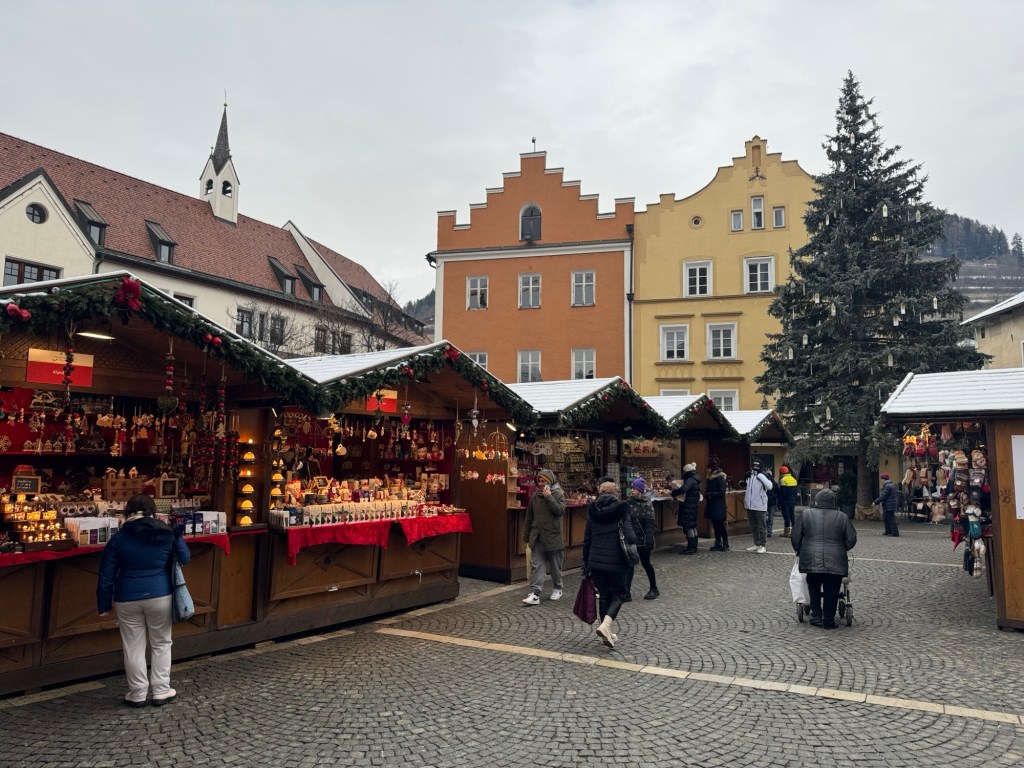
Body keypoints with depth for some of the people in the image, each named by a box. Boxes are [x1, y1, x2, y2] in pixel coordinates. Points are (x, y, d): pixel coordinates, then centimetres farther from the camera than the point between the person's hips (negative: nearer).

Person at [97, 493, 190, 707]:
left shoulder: (118, 538, -3)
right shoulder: (167, 533, -3)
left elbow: (106, 576, -2)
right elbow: (184, 558, 10)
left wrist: (104, 604, 7)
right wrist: (178, 534, 19)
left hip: (128, 598, 0)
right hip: (160, 595, 0)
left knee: (134, 647, 10)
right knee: (161, 643, 13)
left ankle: (138, 693, 17)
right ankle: (161, 691, 16)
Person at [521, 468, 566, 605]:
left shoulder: (558, 494, -5)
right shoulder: (535, 496, 6)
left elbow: (560, 510, -21)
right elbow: (529, 517, 13)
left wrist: (549, 497, -22)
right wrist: (527, 535, 17)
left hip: (553, 537, -3)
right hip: (537, 537, 3)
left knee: (555, 566, 11)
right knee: (536, 566, -4)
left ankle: (557, 589, 30)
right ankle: (535, 593, -6)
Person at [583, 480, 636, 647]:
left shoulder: (593, 511, 7)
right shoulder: (620, 510, -6)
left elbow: (587, 539, 9)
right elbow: (629, 536, -16)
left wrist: (586, 562, 16)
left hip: (595, 560, 4)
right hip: (615, 560, -4)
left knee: (603, 595, 17)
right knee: (618, 594, 12)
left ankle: (607, 633, 22)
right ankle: (605, 625, -10)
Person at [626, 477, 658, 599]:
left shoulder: (646, 504, -12)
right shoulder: (629, 501, 6)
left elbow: (650, 524, -15)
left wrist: (649, 541, -19)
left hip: (642, 539, -6)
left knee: (645, 563, 6)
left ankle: (654, 589, 25)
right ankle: (627, 593, 4)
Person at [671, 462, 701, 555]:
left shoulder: (690, 480, -18)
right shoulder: (695, 480, 13)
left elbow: (682, 489, -33)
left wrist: (673, 492, -17)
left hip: (687, 506, -10)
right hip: (693, 505, 10)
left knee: (688, 527, -7)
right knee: (692, 526, 15)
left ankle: (691, 548, -6)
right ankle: (693, 547, 21)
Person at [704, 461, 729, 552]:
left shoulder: (720, 478, -12)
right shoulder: (710, 478, 12)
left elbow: (722, 492, -16)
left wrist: (710, 494, -16)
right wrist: (707, 494, 1)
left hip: (719, 506, -8)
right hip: (712, 505, 8)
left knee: (720, 525, -5)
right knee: (715, 525, 10)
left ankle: (725, 544, 2)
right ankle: (718, 543, 16)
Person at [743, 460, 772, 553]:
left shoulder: (762, 476, -9)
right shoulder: (748, 476, 9)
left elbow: (769, 486, -26)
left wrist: (760, 476, -24)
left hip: (760, 506, -6)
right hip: (750, 505, 6)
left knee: (761, 527, -2)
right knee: (753, 527, 14)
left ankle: (762, 545, 5)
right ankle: (756, 544, 24)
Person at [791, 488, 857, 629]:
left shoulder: (806, 514, 7)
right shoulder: (842, 517, 8)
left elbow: (795, 537, 7)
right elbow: (851, 540, 8)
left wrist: (799, 551, 23)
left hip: (811, 560, 0)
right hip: (835, 562, 0)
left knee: (814, 589, 18)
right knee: (831, 592, 10)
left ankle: (816, 616, 15)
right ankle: (828, 620, 12)